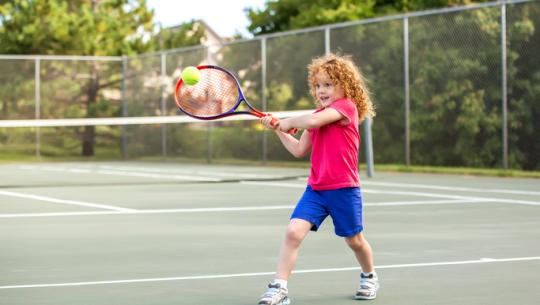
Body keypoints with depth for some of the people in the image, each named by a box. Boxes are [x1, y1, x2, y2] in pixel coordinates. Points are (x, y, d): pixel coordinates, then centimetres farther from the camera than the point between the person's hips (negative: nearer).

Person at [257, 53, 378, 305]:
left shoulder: (346, 106, -12)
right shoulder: (319, 115, 13)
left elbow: (312, 121, -28)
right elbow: (300, 150, 17)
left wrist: (288, 122, -10)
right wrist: (278, 130, 9)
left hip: (343, 189, -5)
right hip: (315, 189, 5)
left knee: (354, 240, 13)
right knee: (293, 232, -14)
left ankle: (369, 277, 42)